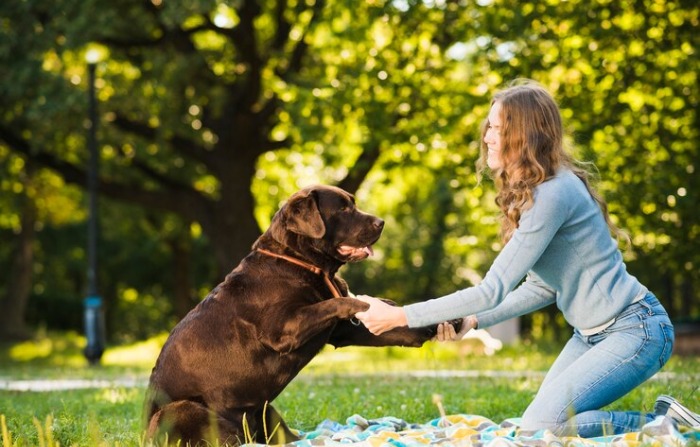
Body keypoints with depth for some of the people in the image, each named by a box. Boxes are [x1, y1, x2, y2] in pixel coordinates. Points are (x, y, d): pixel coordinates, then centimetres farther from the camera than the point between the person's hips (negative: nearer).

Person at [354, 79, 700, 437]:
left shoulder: (554, 194, -24)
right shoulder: (528, 191, 7)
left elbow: (492, 290, -24)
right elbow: (542, 286, 10)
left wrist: (399, 317, -21)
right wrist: (474, 321, -1)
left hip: (634, 330, -10)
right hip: (591, 335, 10)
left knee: (540, 425, -19)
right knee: (539, 420, 6)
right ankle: (661, 420, 15)